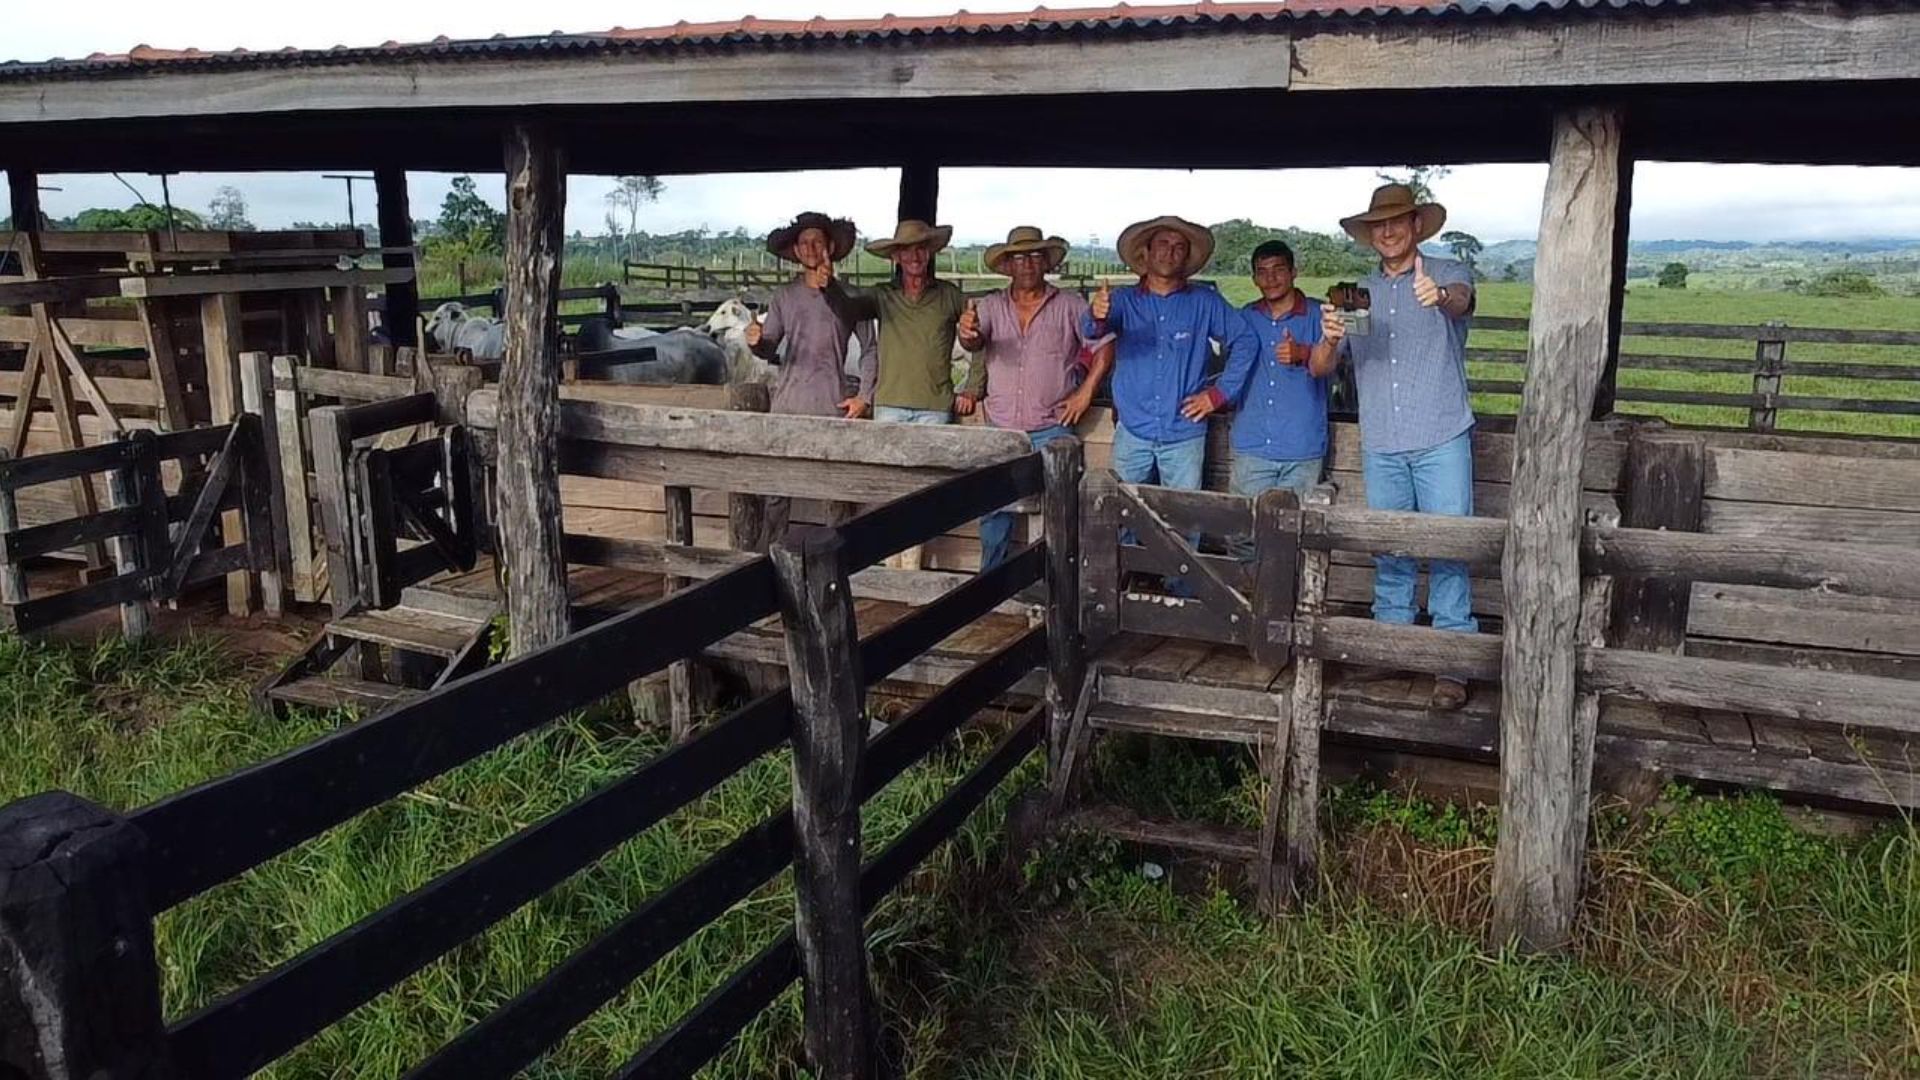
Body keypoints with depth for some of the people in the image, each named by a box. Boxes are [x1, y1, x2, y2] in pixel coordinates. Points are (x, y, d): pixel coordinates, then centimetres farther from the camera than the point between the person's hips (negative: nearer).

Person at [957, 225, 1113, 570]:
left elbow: (1104, 345, 2)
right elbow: (974, 343, -14)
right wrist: (967, 333, -38)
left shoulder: (1069, 306, 0)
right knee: (994, 513, 9)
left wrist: (1086, 392, -6)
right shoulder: (991, 306, 3)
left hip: (1051, 430, -2)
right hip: (1000, 430, 2)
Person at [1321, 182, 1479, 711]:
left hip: (1442, 442, -4)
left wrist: (1442, 297, -47)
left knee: (1449, 551, -5)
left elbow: (1462, 299, -23)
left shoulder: (1446, 274, 2)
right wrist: (1329, 338, -16)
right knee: (1389, 554, 11)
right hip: (1381, 448, 4)